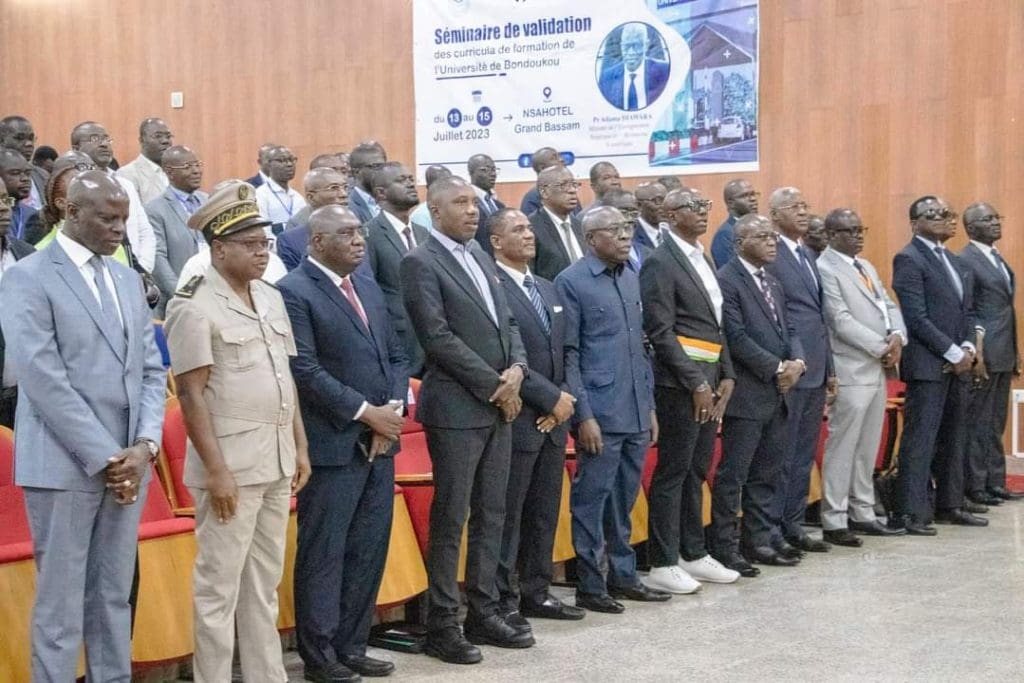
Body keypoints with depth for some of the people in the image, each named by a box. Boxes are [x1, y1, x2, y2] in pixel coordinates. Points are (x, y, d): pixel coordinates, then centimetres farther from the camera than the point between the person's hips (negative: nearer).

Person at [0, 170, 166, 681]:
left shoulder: (127, 279, 14)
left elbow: (151, 369, 11)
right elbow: (44, 381, -13)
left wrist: (144, 446, -4)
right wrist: (103, 457, -14)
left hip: (128, 462, 6)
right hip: (65, 465, -6)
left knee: (113, 599, 11)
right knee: (60, 607, 0)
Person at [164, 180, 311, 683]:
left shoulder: (271, 298, 11)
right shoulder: (194, 307, -10)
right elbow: (192, 396, -13)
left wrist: (300, 447, 12)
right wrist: (216, 471, -16)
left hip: (276, 463, 7)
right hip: (230, 465, -7)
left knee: (264, 584, 14)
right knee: (219, 587, 0)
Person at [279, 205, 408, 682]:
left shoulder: (369, 287, 15)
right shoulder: (294, 292, -9)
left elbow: (395, 355, 15)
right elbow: (305, 370, -16)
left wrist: (394, 409, -2)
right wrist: (365, 411, -15)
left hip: (379, 441, 7)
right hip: (333, 444, -7)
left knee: (369, 551, 11)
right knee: (323, 553, 2)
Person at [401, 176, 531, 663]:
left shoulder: (479, 255, 15)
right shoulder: (421, 263, -9)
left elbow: (506, 320, 15)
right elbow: (438, 337, -16)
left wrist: (516, 368, -4)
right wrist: (494, 385, -14)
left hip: (498, 405, 8)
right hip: (456, 408, -7)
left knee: (491, 516, 12)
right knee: (450, 520, -1)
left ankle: (483, 613, 21)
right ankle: (442, 626, 7)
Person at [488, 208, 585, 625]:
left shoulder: (548, 289, 16)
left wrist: (563, 399, 1)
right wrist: (552, 398, -14)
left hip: (553, 418, 8)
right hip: (517, 419, -8)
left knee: (545, 512, 13)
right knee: (508, 513, 0)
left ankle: (536, 592, 22)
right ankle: (503, 600, 8)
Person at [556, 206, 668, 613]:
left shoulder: (631, 278, 13)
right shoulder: (571, 282, -7)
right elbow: (568, 354, -9)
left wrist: (649, 406, 15)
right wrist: (584, 414, -13)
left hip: (636, 412, 6)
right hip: (600, 412, -6)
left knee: (624, 500, 14)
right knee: (592, 499, 1)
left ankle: (623, 576, 24)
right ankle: (589, 586, 10)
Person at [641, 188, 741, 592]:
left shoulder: (704, 259, 16)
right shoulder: (661, 263, -10)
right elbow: (661, 332, -16)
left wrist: (726, 376, 7)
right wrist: (695, 384, -17)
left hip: (709, 382, 8)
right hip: (679, 384, -8)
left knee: (696, 472, 14)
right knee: (672, 473, -3)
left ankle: (694, 555, 23)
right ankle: (662, 565, 4)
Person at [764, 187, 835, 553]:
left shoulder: (808, 256, 17)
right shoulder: (769, 256, -11)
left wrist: (829, 370, 17)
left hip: (815, 372, 9)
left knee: (804, 458, 13)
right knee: (782, 457, -2)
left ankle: (794, 526, 22)